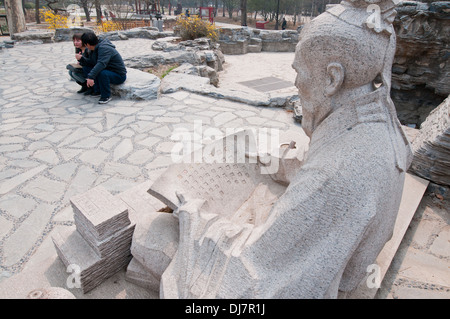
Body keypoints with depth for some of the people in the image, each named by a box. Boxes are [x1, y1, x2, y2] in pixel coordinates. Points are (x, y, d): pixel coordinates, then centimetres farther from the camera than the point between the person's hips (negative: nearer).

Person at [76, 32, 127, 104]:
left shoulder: (104, 48, -23)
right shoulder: (93, 49, 8)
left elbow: (101, 64, -37)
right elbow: (91, 63, 11)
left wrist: (90, 77, -44)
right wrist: (81, 58, -8)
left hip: (119, 76, -9)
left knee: (102, 73, -38)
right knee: (86, 68, 4)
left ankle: (106, 96, -17)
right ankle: (97, 91, 7)